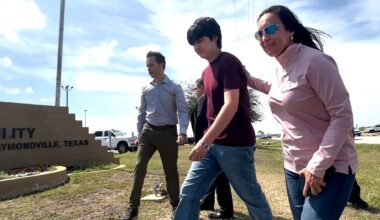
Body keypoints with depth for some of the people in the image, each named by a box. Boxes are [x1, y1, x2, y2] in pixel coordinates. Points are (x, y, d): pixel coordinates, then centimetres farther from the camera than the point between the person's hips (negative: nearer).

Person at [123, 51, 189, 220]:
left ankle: (175, 206, 23)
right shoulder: (146, 89, 10)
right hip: (148, 131, 3)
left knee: (171, 171, 6)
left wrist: (182, 133, -21)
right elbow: (141, 113, 15)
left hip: (168, 132, -3)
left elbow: (183, 111, -8)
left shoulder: (175, 88, -2)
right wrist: (139, 134, 11)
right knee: (139, 167, -3)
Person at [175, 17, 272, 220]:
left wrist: (204, 141, -26)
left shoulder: (229, 62, -12)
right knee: (189, 192, 6)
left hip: (235, 144, -8)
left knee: (252, 196, 10)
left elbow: (231, 106, -23)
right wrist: (207, 140, 15)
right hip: (213, 143, 8)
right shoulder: (206, 72, 15)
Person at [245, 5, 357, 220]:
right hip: (294, 168, 8)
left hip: (330, 168, -7)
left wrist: (318, 166, -22)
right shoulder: (280, 67, 6)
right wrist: (250, 80, 20)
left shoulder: (314, 60, -18)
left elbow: (343, 116, -20)